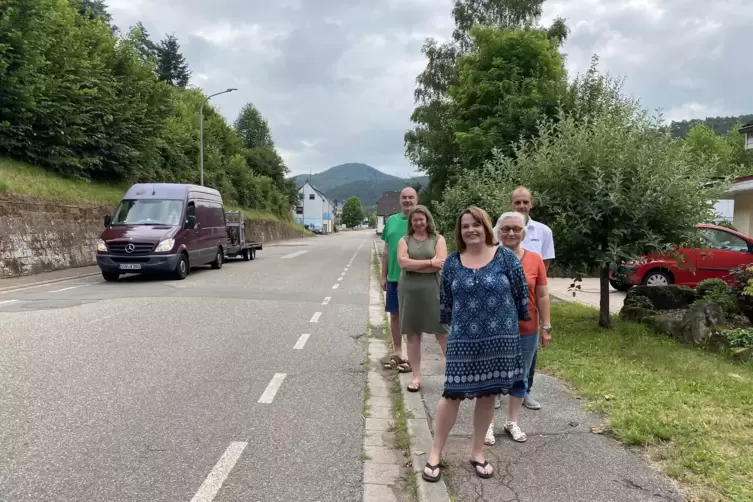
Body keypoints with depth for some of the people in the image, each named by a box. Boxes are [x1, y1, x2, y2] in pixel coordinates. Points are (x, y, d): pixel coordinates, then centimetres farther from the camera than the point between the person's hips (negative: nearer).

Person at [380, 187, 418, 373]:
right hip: (394, 277, 5)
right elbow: (386, 251, 12)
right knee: (395, 315, 13)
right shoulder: (391, 221, 8)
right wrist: (384, 276, 10)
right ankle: (397, 352, 28)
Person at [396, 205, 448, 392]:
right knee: (412, 335, 7)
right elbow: (403, 263, -10)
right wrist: (430, 262, -11)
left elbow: (441, 264, -10)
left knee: (443, 334, 1)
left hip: (432, 291, -2)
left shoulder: (438, 239, 4)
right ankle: (416, 377, 17)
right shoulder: (404, 241, 8)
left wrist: (414, 265, -11)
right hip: (409, 292, 2)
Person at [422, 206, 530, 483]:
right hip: (463, 340, 0)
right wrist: (451, 325, 16)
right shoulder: (452, 262, 2)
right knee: (452, 394, 2)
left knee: (488, 394, 10)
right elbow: (445, 299, 11)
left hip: (500, 339, 0)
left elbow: (521, 294, 2)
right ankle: (435, 453, 17)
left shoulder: (505, 257, -3)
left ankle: (477, 452, 28)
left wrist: (524, 322, 5)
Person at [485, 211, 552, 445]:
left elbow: (542, 296, 3)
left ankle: (513, 422, 32)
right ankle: (489, 424, 24)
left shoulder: (535, 259, -2)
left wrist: (546, 326, 1)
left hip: (527, 331, 2)